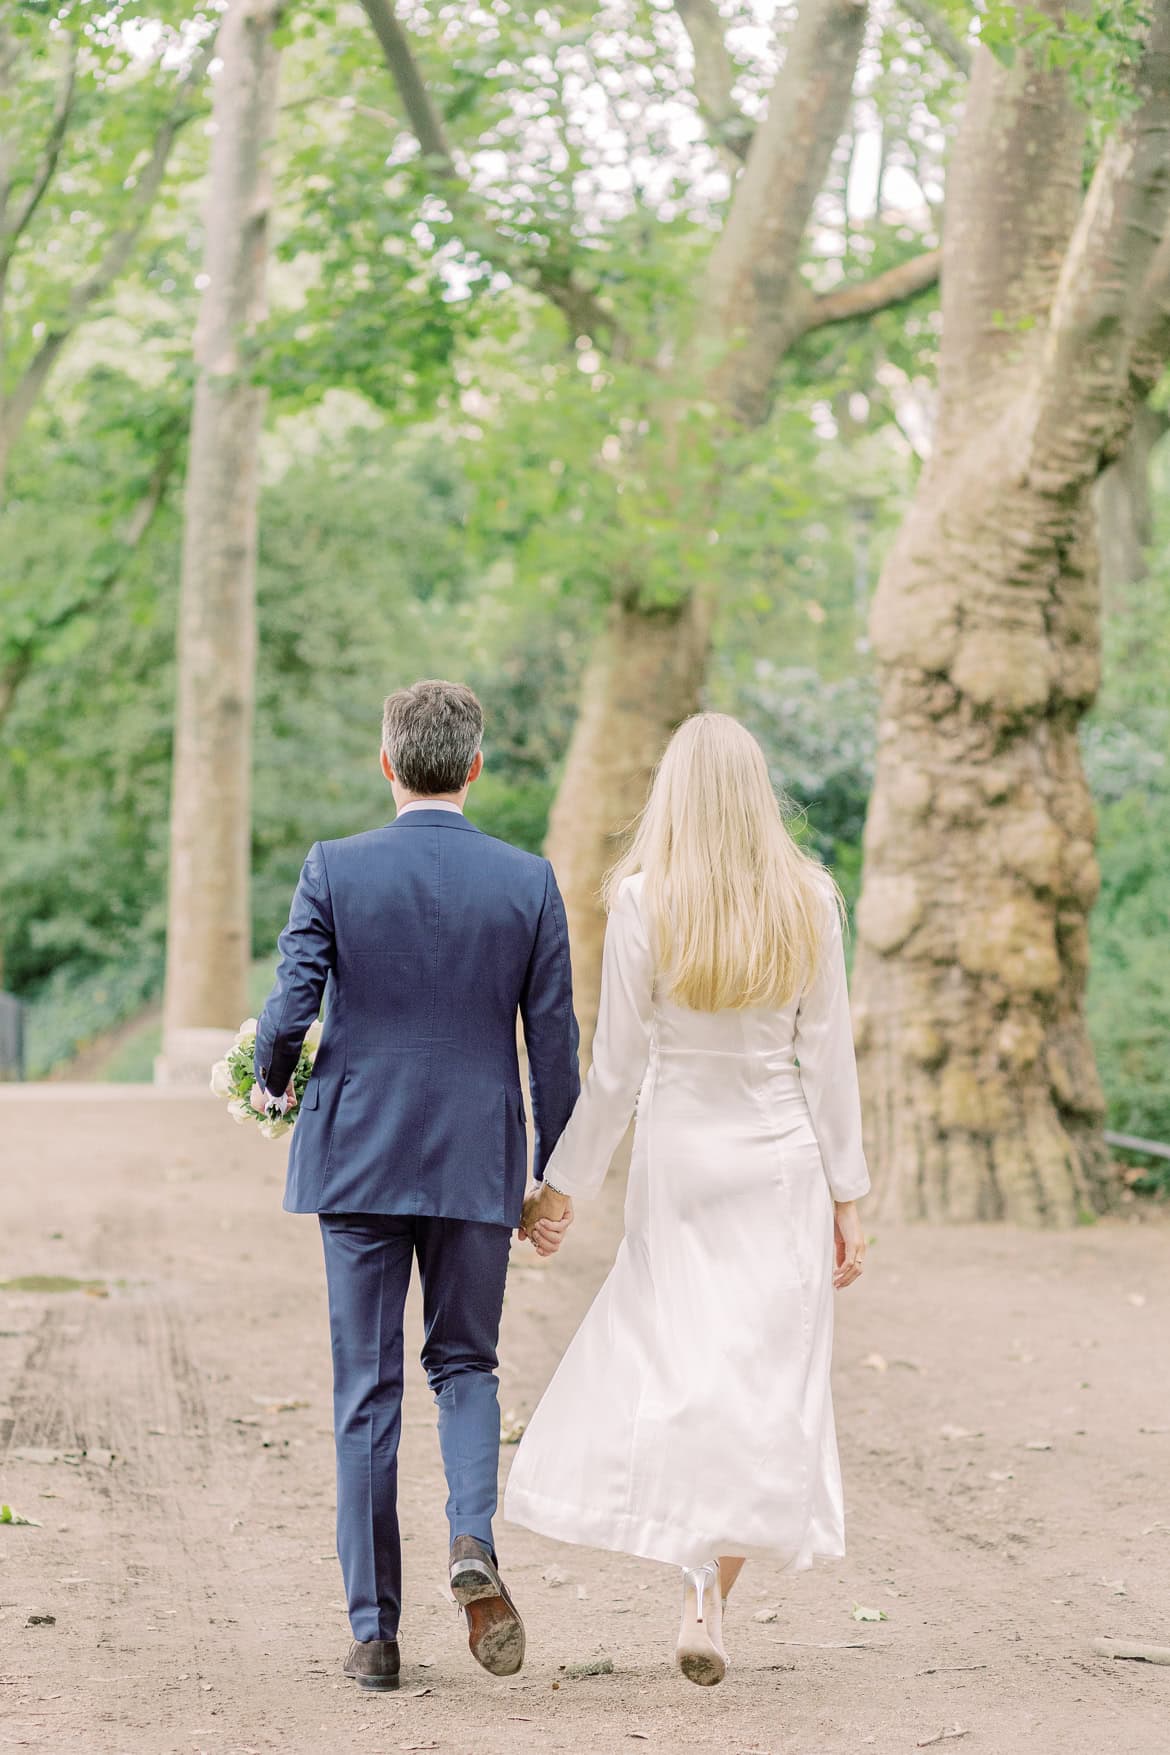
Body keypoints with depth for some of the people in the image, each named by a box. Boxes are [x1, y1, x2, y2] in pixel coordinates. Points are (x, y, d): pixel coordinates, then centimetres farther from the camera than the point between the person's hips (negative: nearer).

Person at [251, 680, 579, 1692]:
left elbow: (291, 1010, -10)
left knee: (368, 1392, 7)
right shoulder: (528, 882, -2)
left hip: (358, 1160, -1)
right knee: (466, 1364, 18)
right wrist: (555, 1174, 9)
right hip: (478, 1163, 1)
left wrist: (270, 1082, 12)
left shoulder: (334, 870, -6)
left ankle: (375, 1632, 8)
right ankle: (474, 1538, -9)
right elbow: (554, 1040, 0)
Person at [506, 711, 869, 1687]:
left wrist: (563, 1187, 3)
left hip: (680, 1161, -1)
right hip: (784, 1164, 2)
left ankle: (699, 1571, -8)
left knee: (671, 1366, 8)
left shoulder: (644, 900, -8)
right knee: (765, 1376, 5)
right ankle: (710, 1603, 2)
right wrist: (849, 1198, 6)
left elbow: (618, 1068, -6)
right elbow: (829, 1059, 0)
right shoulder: (809, 900, -2)